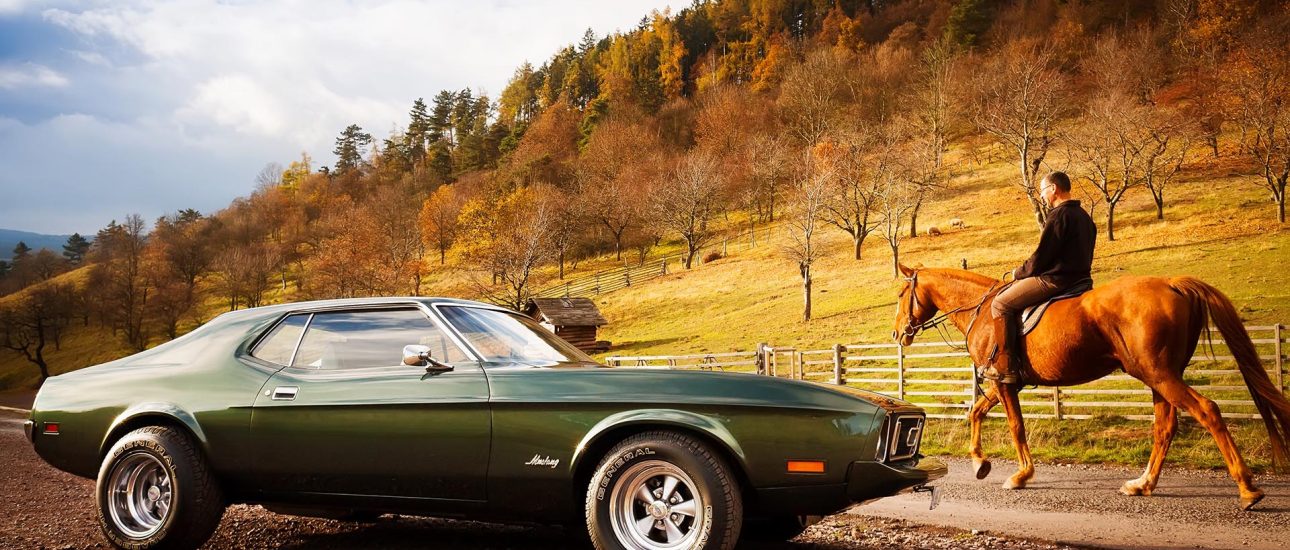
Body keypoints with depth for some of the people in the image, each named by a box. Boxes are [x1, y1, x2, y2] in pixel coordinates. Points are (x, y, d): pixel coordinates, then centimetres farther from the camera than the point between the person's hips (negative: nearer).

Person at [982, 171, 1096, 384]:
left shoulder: (1059, 215, -14)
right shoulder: (1084, 217, 18)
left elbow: (1041, 257, -17)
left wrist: (1019, 273, 1)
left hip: (1055, 279, -11)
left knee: (1001, 303, -9)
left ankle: (1006, 366, -15)